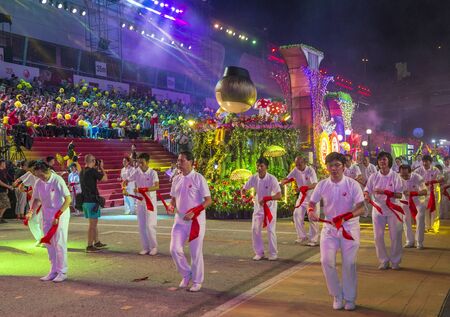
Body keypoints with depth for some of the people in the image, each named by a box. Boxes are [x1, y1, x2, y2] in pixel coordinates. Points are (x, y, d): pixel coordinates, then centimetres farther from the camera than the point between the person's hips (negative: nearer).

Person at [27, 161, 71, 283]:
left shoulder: (58, 180, -16)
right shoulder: (38, 183, 1)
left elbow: (68, 199, -16)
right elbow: (36, 199, 15)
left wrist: (58, 215, -20)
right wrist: (31, 212, -2)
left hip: (61, 214, -6)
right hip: (47, 215, 6)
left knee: (59, 243, -7)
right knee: (49, 243, 9)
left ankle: (62, 272, 4)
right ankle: (53, 271, 21)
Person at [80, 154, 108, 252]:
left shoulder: (82, 172, 9)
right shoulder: (92, 171, -16)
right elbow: (105, 178, -9)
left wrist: (96, 169, 17)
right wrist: (101, 167, 3)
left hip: (85, 200, 9)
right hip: (92, 200, -9)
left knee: (94, 222, 19)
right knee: (92, 224, -2)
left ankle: (97, 242, 30)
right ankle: (89, 246, 0)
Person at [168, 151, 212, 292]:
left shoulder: (198, 178, -10)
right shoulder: (176, 179, 7)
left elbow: (208, 200, -11)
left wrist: (193, 212, -21)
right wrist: (171, 206, -6)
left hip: (196, 221, -5)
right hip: (180, 220, 5)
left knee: (196, 252, 2)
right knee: (174, 249, -1)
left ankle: (197, 281, 19)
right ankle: (186, 274, 22)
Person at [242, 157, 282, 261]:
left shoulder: (272, 179, -24)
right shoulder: (253, 178, -13)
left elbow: (279, 195, -29)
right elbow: (244, 189, 1)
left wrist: (266, 198, -40)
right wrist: (244, 196, -20)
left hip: (270, 206, -4)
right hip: (258, 206, 4)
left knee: (271, 230, -4)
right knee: (255, 229, 3)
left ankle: (273, 253, 13)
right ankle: (259, 253, 18)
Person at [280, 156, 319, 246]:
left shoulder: (310, 170, -20)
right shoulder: (295, 170, -4)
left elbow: (315, 184, -32)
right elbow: (285, 179, -5)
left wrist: (305, 187, -50)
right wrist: (286, 181, -31)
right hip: (302, 196, 5)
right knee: (297, 215, 1)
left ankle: (314, 239, 11)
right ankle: (302, 236, 16)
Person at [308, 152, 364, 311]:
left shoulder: (352, 184, -12)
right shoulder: (322, 185, -4)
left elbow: (361, 208, -17)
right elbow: (311, 203, 5)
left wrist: (344, 217, -34)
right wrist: (311, 211, -19)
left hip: (349, 227, -2)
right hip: (329, 227, 2)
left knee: (349, 263, 4)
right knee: (326, 261, -7)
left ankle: (350, 298, 24)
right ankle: (337, 295, 16)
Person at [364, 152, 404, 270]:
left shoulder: (395, 176, -6)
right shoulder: (373, 177, 0)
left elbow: (399, 194, -10)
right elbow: (367, 190, 1)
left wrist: (384, 192, -24)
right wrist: (366, 195, -23)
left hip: (392, 209, -2)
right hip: (378, 209, 2)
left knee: (395, 236, 4)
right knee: (378, 236, 4)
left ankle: (395, 261, 20)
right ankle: (383, 261, 19)